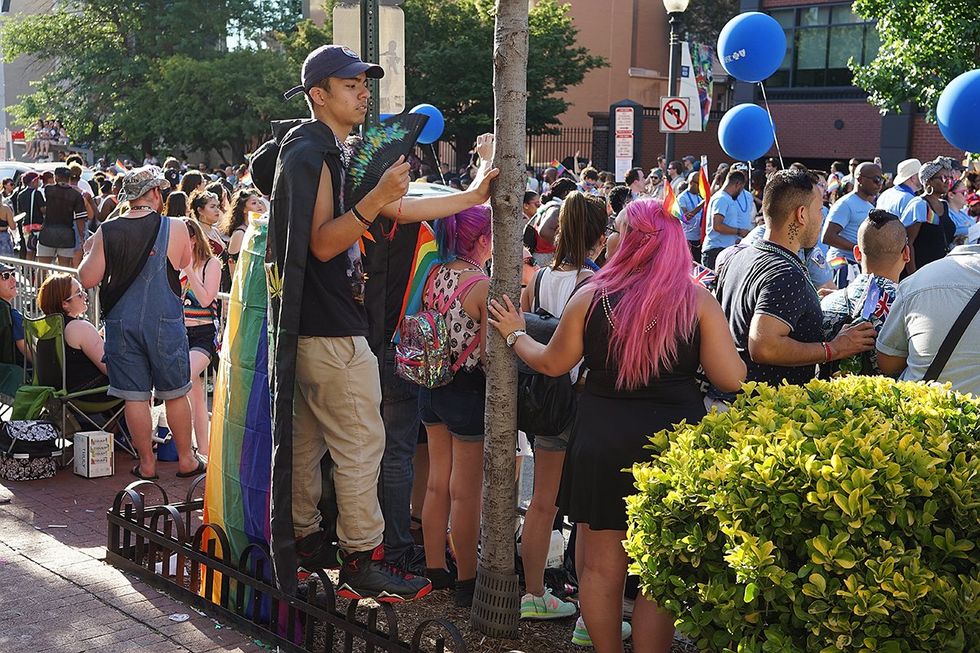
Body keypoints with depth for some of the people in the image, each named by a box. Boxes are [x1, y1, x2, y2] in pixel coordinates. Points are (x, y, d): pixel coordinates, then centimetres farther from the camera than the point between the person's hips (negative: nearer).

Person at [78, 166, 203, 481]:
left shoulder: (106, 232, -6)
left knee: (135, 396, 8)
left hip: (121, 324, 1)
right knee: (175, 394, 12)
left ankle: (147, 464, 16)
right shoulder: (175, 228, -9)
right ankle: (186, 460, 21)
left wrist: (89, 251, 13)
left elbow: (88, 279, -5)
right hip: (164, 324, -1)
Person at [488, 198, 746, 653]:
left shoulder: (592, 297, -4)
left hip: (602, 442, 1)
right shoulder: (698, 301, -6)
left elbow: (552, 363, 8)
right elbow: (733, 380, -7)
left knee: (600, 568, 15)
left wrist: (515, 334, 26)